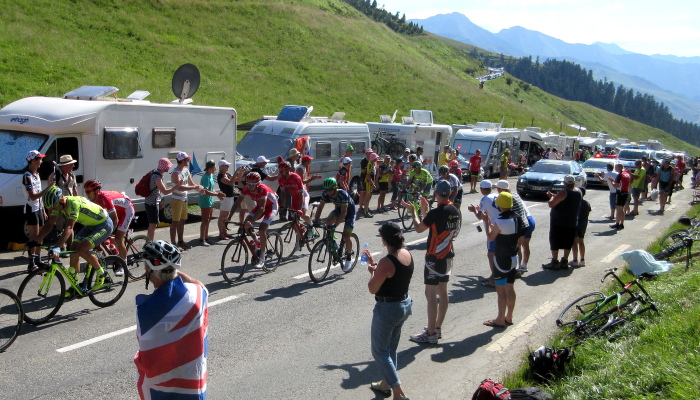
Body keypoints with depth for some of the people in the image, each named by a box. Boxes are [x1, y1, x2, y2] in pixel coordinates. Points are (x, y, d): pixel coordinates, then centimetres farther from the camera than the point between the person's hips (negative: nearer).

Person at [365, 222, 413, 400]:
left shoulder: (386, 262, -27)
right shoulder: (407, 254, -1)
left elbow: (372, 289, -17)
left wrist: (372, 271, -1)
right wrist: (374, 264, 16)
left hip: (387, 309, -9)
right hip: (405, 305, 9)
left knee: (380, 351, 5)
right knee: (391, 348, 24)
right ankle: (386, 384, 39)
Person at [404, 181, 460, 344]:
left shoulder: (436, 212, -20)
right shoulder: (454, 211, 4)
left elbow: (419, 228, -7)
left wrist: (413, 211, 6)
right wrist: (425, 211, 16)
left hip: (434, 257, -9)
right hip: (447, 256, 9)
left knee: (431, 294, -4)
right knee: (443, 292, 14)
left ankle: (431, 334, -1)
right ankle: (437, 328, 24)